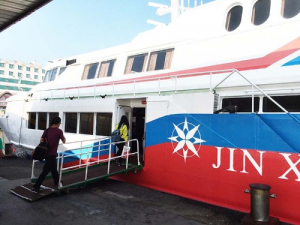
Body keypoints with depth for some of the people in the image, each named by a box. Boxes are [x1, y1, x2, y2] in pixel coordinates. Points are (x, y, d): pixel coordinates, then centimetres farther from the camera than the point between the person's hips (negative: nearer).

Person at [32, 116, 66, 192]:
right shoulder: (59, 131, -12)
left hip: (46, 153, 7)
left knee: (54, 169, 23)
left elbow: (41, 140, 2)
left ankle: (57, 182, 38)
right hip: (52, 154, -7)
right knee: (45, 171, -1)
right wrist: (63, 136, 20)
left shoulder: (47, 130, 4)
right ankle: (36, 186, 0)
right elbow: (64, 141, 1)